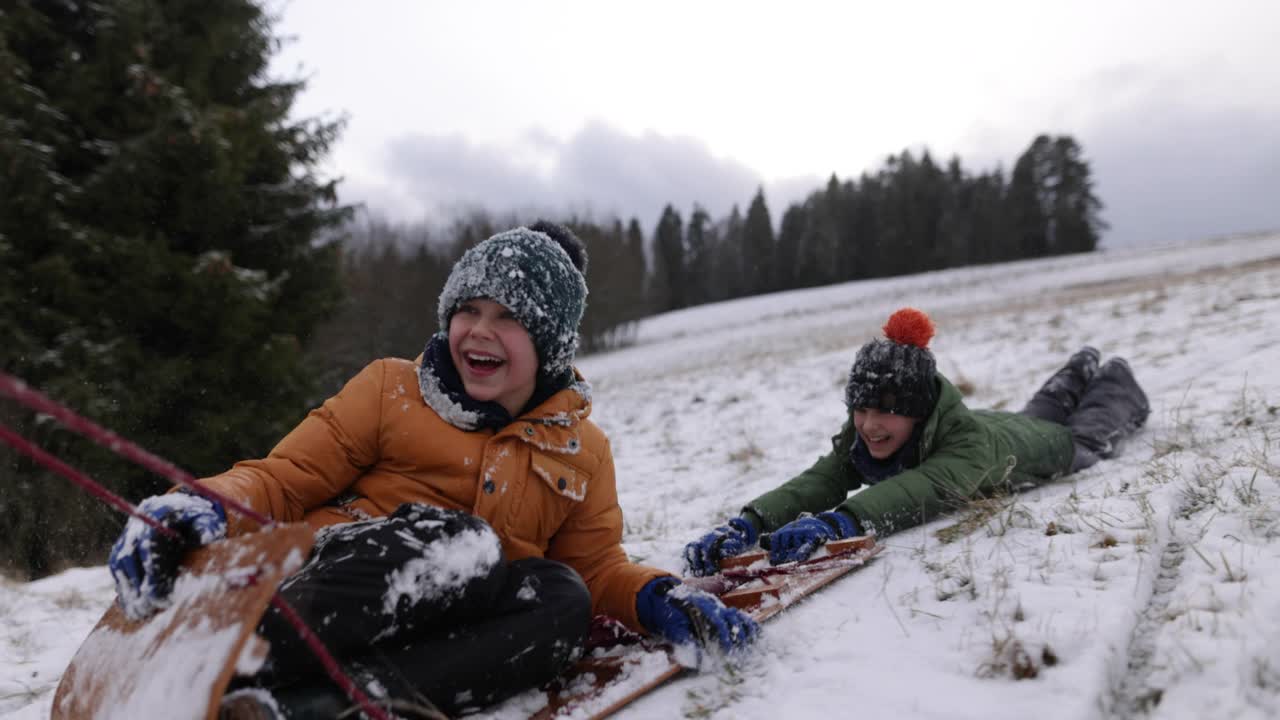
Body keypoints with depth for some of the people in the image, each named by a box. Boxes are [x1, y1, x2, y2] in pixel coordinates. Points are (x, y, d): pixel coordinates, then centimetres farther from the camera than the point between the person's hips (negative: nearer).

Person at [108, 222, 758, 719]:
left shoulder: (581, 450, 13)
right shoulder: (390, 389, 6)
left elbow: (597, 566, 15)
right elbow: (285, 479, 3)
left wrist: (657, 599, -7)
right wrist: (206, 509, -20)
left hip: (425, 637, 3)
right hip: (323, 592, -2)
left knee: (562, 596, -27)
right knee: (461, 537, -31)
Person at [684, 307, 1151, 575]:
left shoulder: (967, 438, -52)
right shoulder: (860, 440, -38)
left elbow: (922, 492, -70)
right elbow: (817, 483, -51)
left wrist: (836, 522, -87)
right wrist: (749, 524, -70)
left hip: (1048, 445, -4)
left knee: (1090, 433, 30)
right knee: (1042, 411, 37)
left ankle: (1116, 383, 60)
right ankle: (1080, 372, 66)